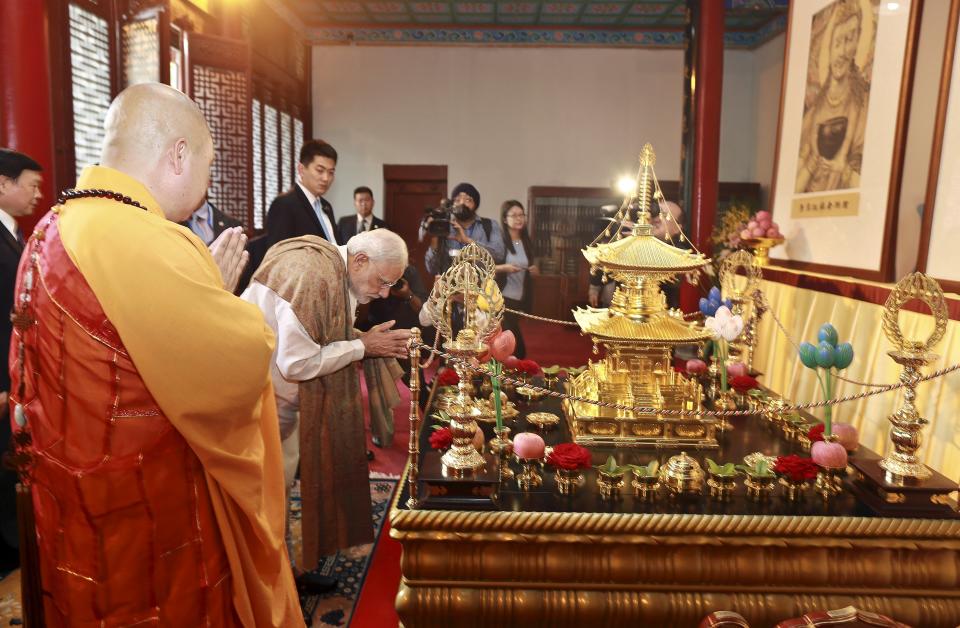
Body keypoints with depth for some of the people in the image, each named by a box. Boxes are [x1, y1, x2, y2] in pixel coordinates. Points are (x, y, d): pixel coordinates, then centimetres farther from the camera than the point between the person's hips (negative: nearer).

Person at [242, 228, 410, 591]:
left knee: (280, 482, 18)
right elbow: (297, 362, -28)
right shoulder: (313, 276, -28)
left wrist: (377, 344, -6)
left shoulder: (336, 272, 1)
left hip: (280, 396, 9)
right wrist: (362, 347, -19)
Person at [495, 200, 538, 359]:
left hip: (520, 298, 6)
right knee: (517, 347, -10)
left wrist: (534, 271, 0)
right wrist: (504, 268, -23)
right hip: (501, 298, -6)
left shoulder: (526, 242, 10)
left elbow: (530, 270, 22)